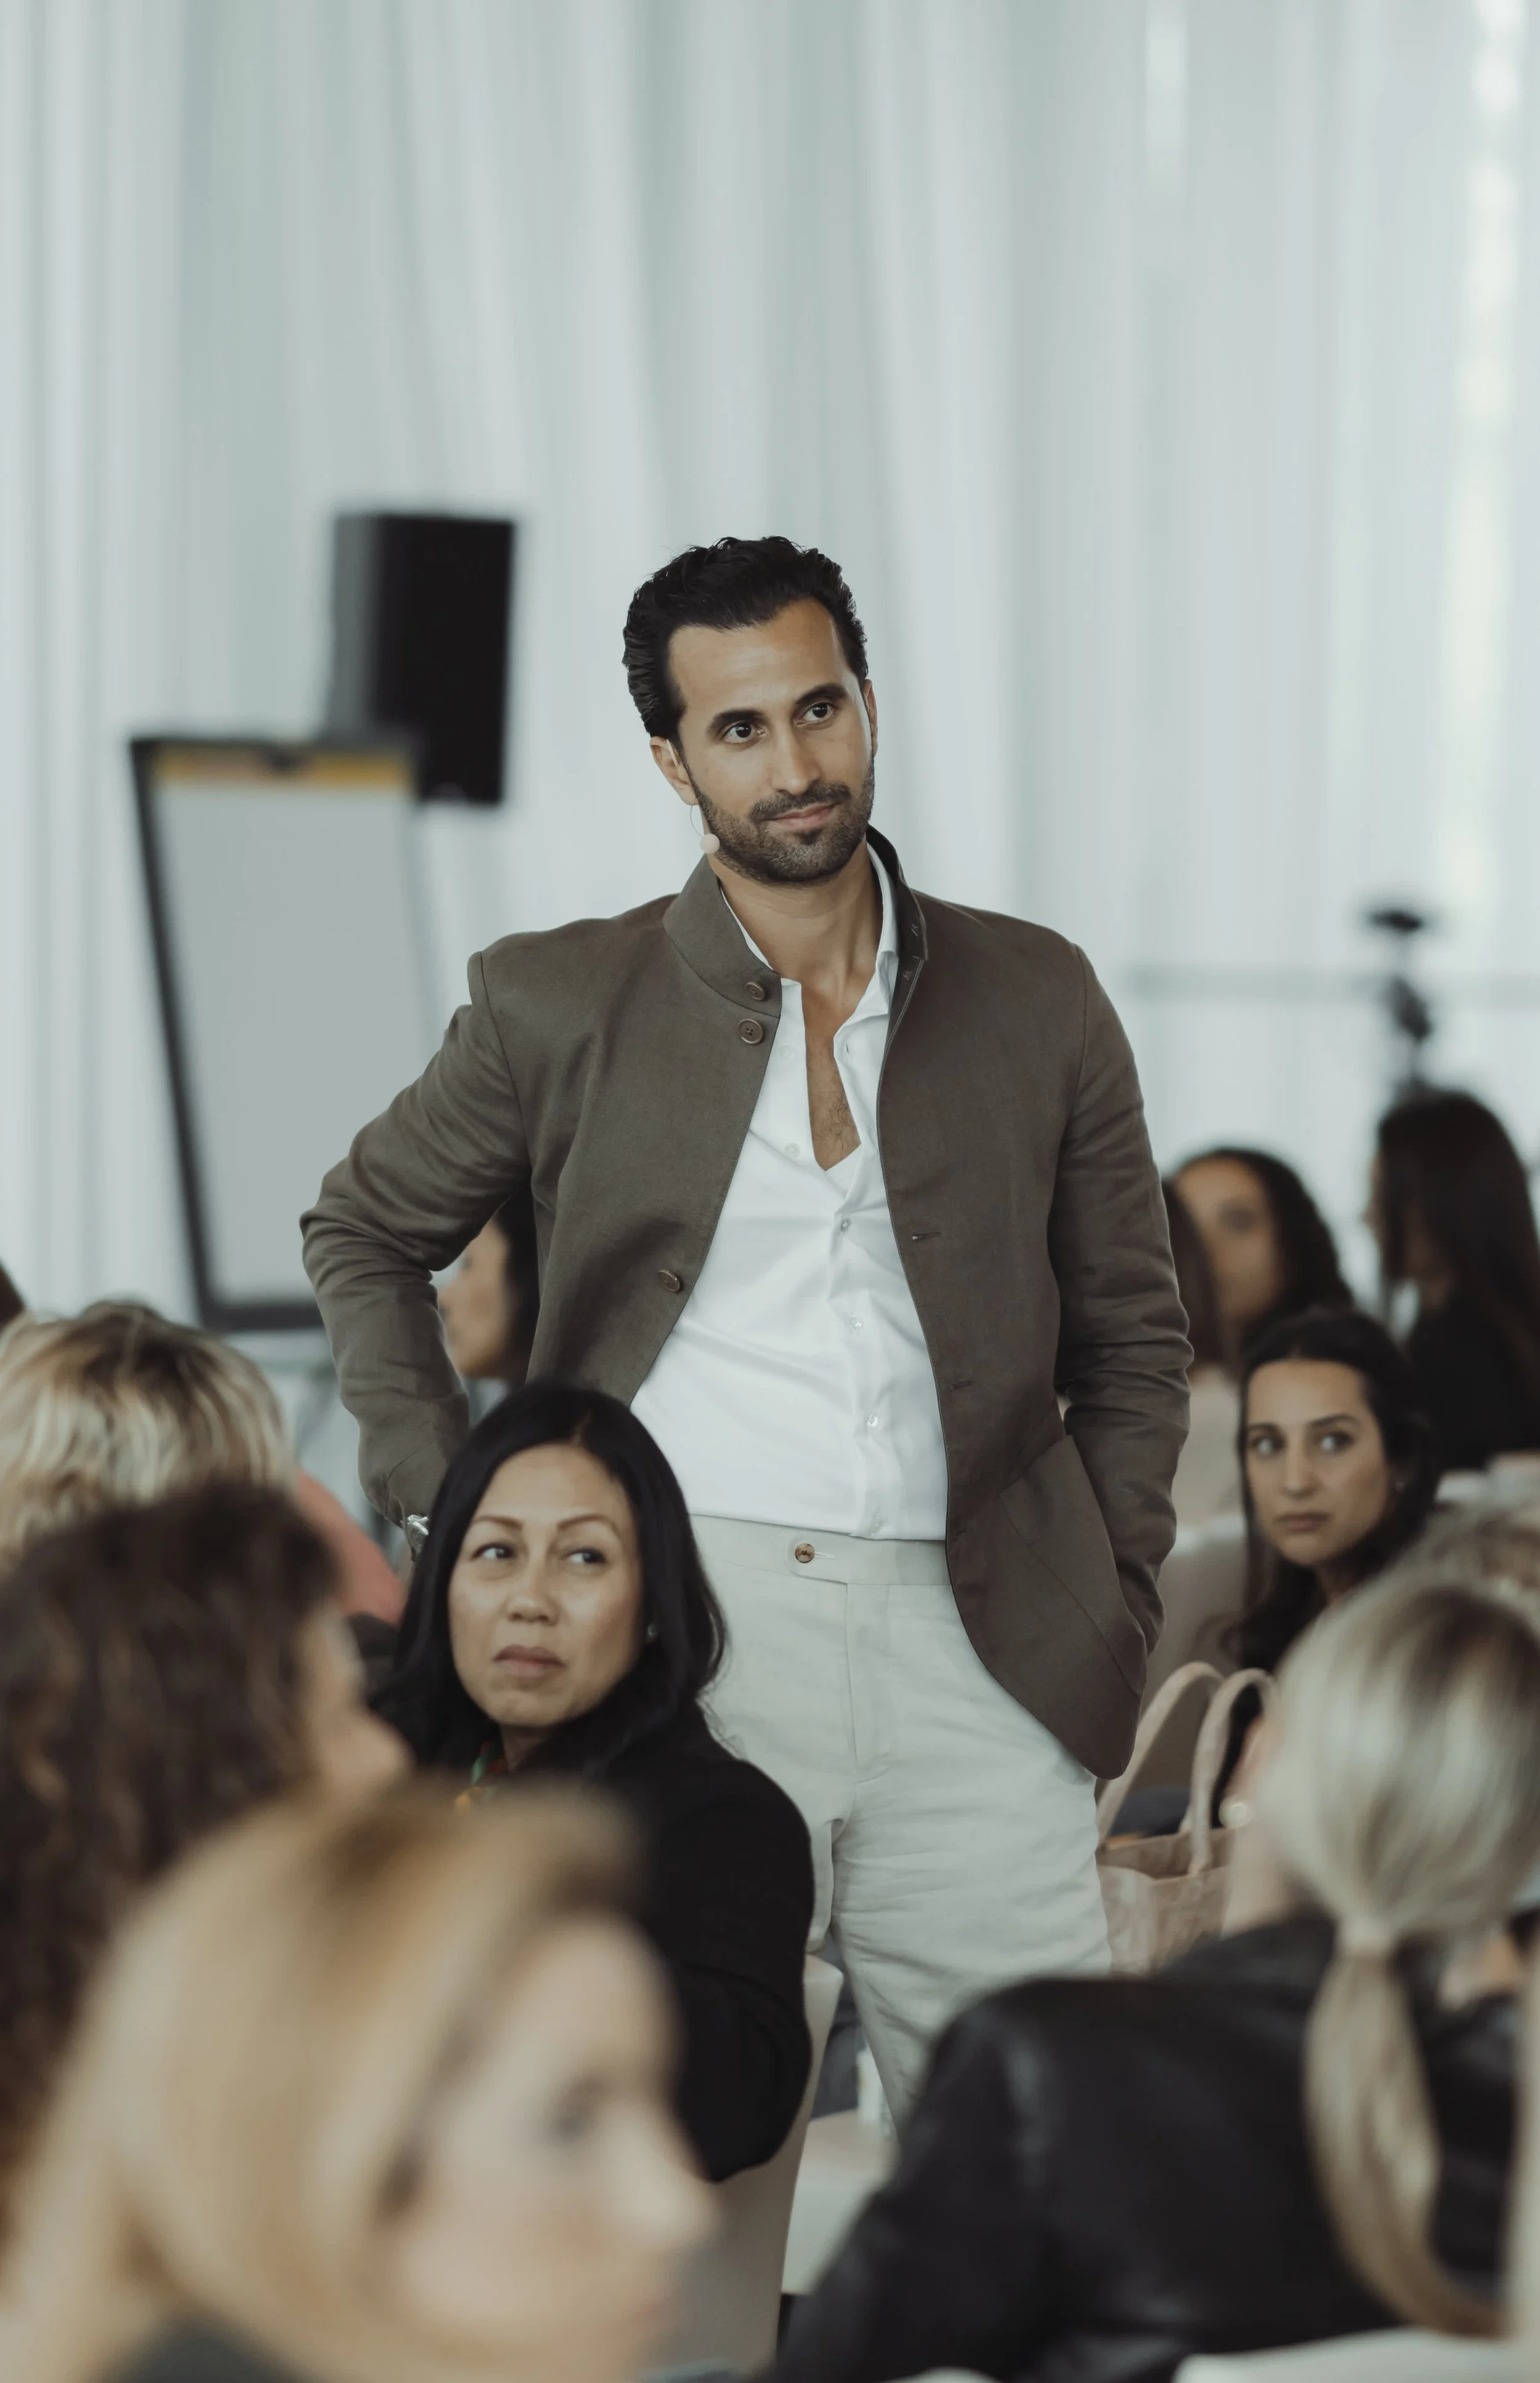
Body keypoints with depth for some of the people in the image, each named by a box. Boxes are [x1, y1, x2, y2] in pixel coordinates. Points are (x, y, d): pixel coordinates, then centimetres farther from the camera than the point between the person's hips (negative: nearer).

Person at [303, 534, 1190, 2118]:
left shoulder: (1036, 1004, 11)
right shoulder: (561, 1007, 7)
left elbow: (1131, 1343, 19)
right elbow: (362, 1232, 21)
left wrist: (1111, 1616, 9)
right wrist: (447, 1510, 9)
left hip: (969, 1656, 1)